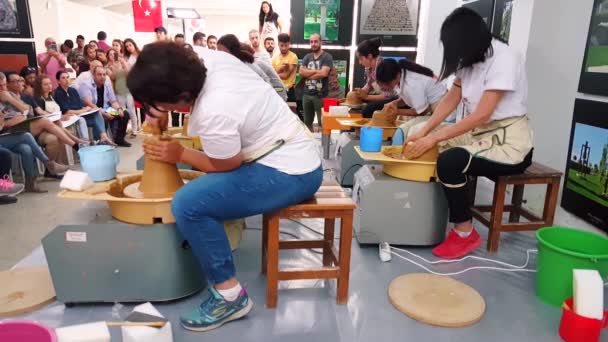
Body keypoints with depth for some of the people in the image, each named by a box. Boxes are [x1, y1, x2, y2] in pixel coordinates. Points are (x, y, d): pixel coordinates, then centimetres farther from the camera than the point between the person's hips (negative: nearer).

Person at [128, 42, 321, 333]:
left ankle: (230, 295, -8)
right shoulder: (208, 58, -5)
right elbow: (173, 77, 19)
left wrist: (179, 154, 1)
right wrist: (160, 112, 6)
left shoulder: (212, 115, -29)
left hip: (290, 175, -10)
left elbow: (225, 166, -11)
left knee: (188, 205, -21)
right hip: (298, 154, 10)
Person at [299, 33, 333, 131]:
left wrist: (308, 73, -6)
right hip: (307, 94, 6)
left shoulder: (327, 57, -4)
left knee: (322, 122, -2)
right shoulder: (307, 57, 12)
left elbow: (323, 73, -18)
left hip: (321, 95, -6)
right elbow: (301, 72, -2)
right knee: (307, 121, 15)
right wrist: (316, 71, -12)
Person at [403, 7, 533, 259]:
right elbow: (451, 100, 6)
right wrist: (424, 132, -7)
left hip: (509, 141, -8)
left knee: (450, 161, -29)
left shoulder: (504, 59, -19)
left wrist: (434, 138, -24)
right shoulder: (471, 59, 6)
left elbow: (482, 115, -25)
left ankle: (465, 234, -11)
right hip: (481, 133, 8)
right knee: (431, 151, -6)